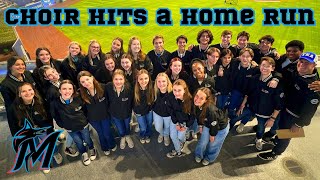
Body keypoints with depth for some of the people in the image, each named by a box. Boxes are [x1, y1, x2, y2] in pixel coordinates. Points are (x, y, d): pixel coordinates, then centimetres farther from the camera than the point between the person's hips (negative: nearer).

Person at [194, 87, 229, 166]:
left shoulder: (211, 110, -45)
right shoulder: (196, 105, -25)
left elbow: (214, 124, -28)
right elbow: (198, 116, -2)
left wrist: (212, 135, -11)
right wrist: (200, 126, 8)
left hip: (221, 127, -5)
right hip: (207, 125, 5)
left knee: (213, 144, 13)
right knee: (203, 142, 15)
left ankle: (209, 158, 43)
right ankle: (198, 155, 45)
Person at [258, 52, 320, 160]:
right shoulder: (295, 73, -9)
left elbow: (310, 109, -24)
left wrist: (299, 124, -16)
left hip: (294, 116, -7)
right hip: (285, 107, 7)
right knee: (280, 125, 30)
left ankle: (275, 153, 36)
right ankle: (277, 140, 59)